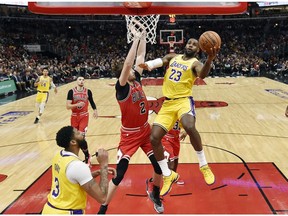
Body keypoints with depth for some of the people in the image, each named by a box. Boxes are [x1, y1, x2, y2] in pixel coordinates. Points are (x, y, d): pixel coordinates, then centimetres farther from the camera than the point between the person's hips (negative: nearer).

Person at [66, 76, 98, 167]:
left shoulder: (88, 91, -4)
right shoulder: (71, 91, -9)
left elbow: (91, 101, 14)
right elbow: (67, 106, -14)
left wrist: (95, 110, 3)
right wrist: (77, 104, -29)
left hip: (84, 116, -1)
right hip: (74, 116, 2)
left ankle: (87, 157, 3)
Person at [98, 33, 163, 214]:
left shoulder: (137, 80, 0)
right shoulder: (121, 88, -18)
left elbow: (141, 56, 3)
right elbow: (128, 63, -31)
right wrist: (137, 39, -27)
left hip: (146, 131, 6)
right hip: (130, 135, -6)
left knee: (159, 166, 8)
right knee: (119, 175, -5)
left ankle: (155, 195, 37)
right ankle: (102, 210, 13)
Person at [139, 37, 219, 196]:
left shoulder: (195, 63, 1)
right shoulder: (173, 57, 17)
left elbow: (203, 74, -22)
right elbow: (160, 61, -3)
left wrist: (209, 60, -43)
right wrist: (147, 65, -27)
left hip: (183, 100, -5)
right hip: (167, 103, 5)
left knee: (190, 127, -35)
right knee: (154, 138, -6)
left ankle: (204, 165, -11)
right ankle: (168, 176, 12)